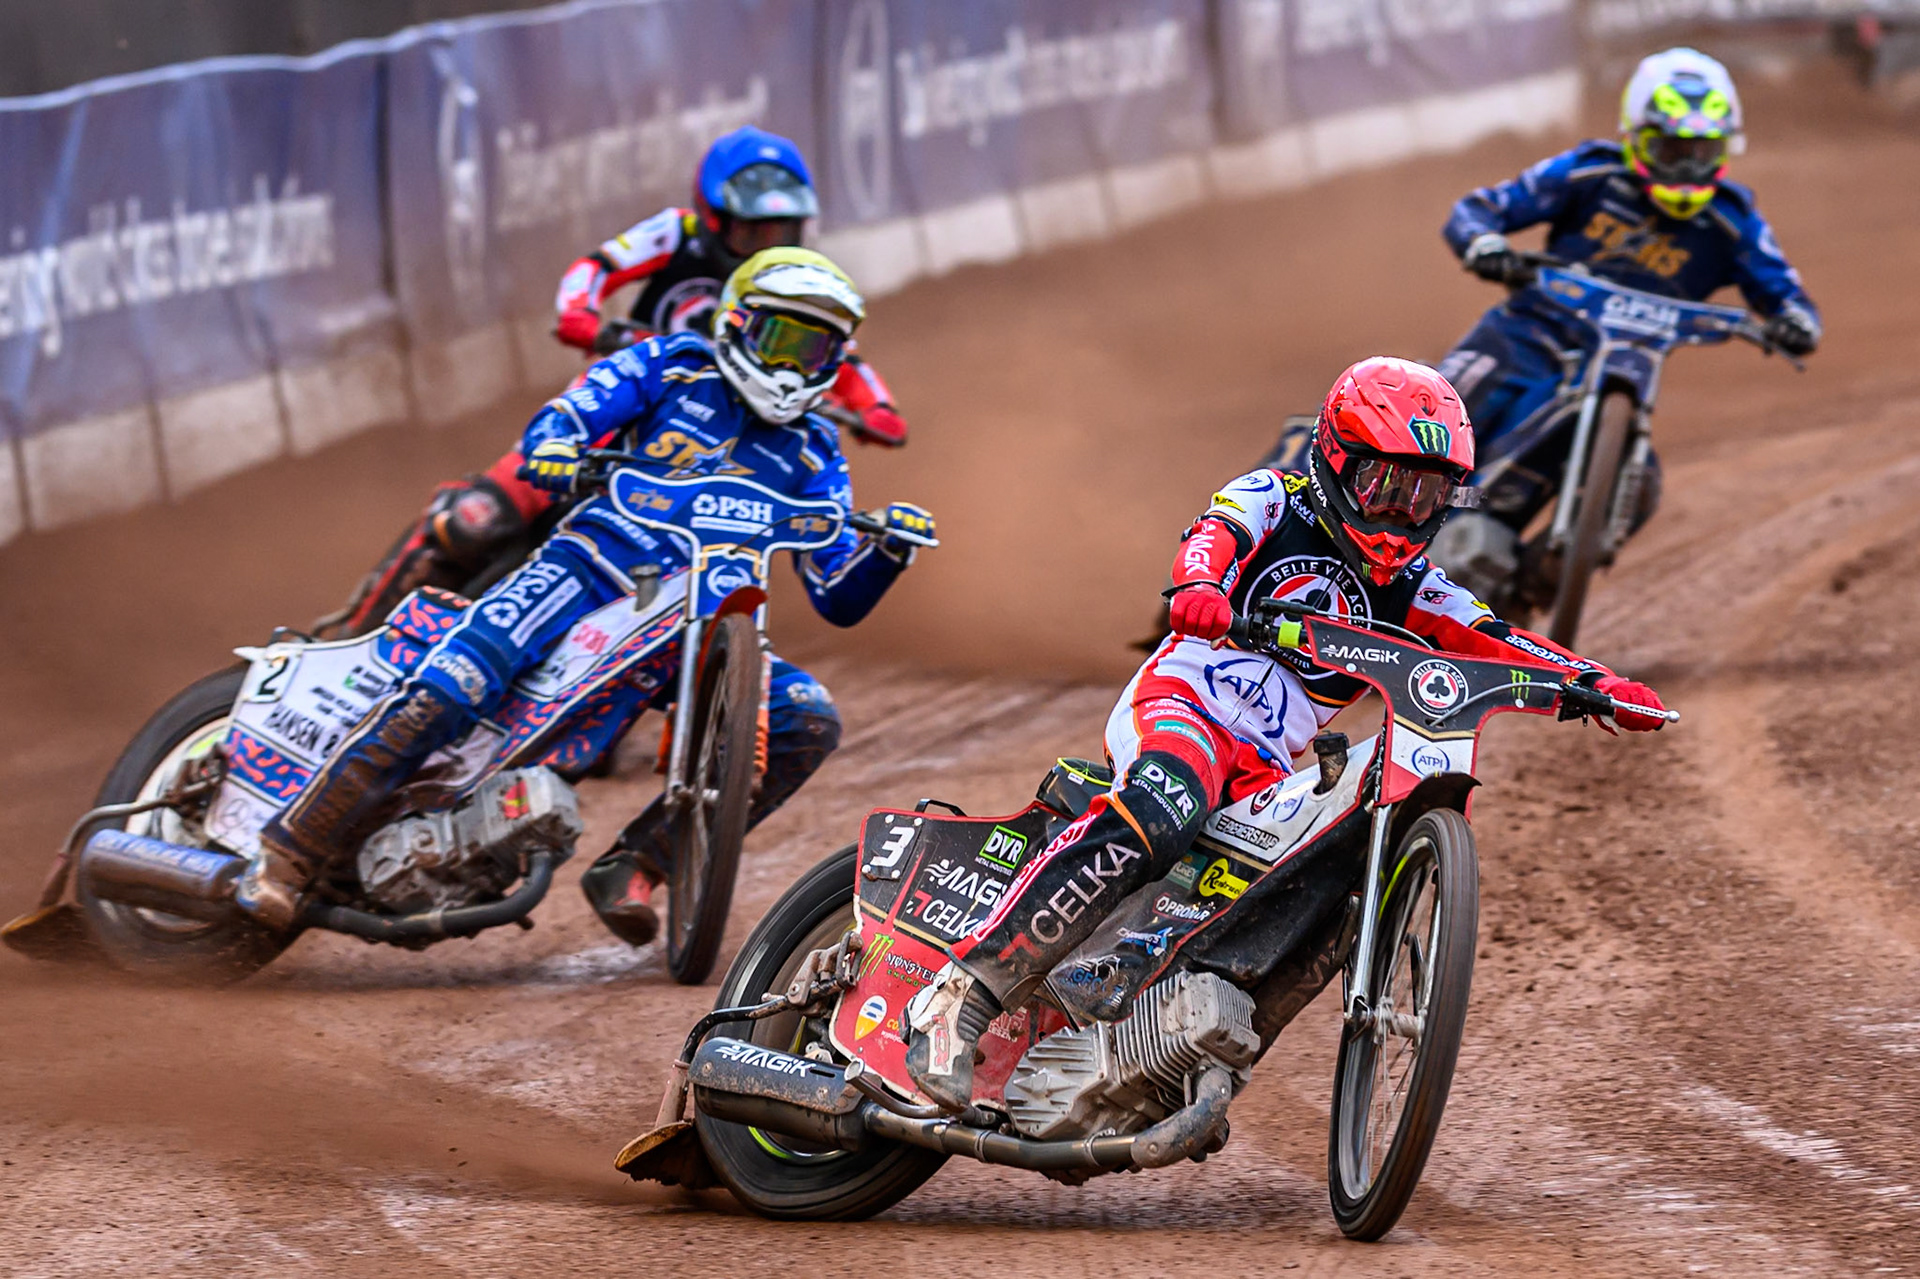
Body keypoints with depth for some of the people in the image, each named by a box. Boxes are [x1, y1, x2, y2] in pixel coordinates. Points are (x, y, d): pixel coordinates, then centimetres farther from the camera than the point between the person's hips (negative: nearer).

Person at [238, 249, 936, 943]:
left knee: (808, 723, -21)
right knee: (446, 692, -27)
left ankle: (632, 867, -15)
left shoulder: (813, 455, 17)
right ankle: (288, 855, -22)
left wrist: (887, 551, -9)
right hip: (588, 566, -4)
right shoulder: (675, 367, 10)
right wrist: (563, 457, -26)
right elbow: (553, 429, -1)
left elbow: (840, 600, 12)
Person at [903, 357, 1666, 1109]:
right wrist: (1199, 585, -40)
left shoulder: (1407, 592, 20)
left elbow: (1498, 643, 11)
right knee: (1161, 815, -36)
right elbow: (1217, 535, -16)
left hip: (1263, 770, 6)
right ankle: (963, 993, -39)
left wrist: (1593, 682, -8)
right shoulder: (1273, 501, 5)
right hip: (1178, 706, -6)